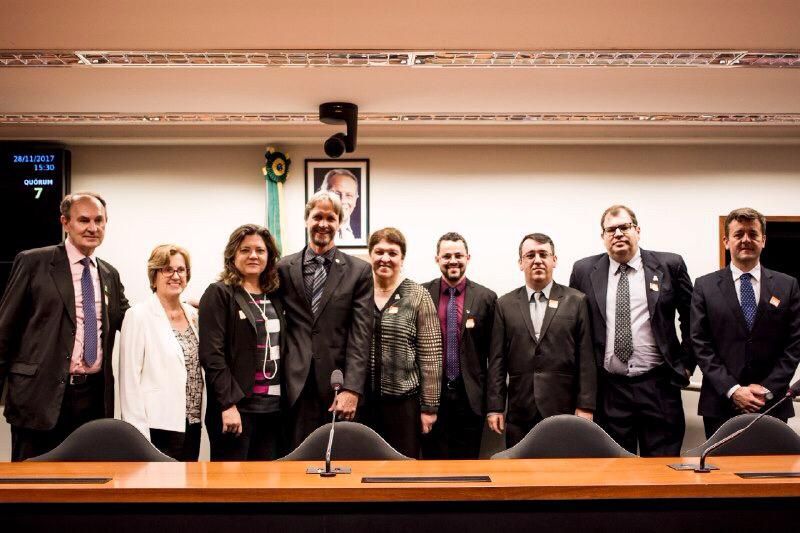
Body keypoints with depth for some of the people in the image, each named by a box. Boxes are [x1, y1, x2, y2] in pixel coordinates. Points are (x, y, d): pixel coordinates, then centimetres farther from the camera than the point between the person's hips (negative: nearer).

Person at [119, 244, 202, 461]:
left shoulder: (193, 314, 10)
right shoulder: (138, 315, -7)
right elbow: (130, 379, -10)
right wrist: (138, 434, -13)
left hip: (192, 424, 6)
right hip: (159, 426, -6)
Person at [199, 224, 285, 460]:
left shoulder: (274, 297, 15)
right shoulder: (219, 294, -3)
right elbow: (211, 354, -10)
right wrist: (229, 404, -16)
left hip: (273, 408, 5)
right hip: (235, 408, -5)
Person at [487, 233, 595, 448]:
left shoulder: (576, 301, 4)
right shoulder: (505, 304, 8)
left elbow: (586, 358, 1)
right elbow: (497, 360, 6)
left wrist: (585, 406, -4)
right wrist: (495, 407, 1)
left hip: (564, 411, -1)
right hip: (520, 413, 1)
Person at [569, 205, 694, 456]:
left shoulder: (670, 265, 2)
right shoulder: (584, 271, 5)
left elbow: (692, 319, 10)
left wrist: (686, 364, 6)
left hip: (659, 385, -1)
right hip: (609, 388, 1)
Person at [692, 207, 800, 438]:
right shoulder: (705, 286, 2)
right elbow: (701, 344, -3)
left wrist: (767, 389, -7)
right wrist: (732, 390, -10)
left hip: (772, 405, 1)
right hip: (721, 404, -1)